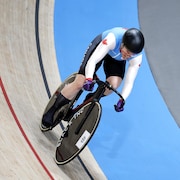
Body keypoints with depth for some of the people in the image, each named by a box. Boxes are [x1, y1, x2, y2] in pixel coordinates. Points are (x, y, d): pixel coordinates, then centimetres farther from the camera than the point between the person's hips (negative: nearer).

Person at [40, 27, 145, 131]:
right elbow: (92, 61, -43)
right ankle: (52, 112, 2)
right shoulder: (113, 38, -43)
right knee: (79, 83, -13)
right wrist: (89, 79, -57)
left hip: (117, 59, 3)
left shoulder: (137, 57, -32)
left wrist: (122, 100, -45)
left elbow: (129, 82, -30)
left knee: (113, 84, -27)